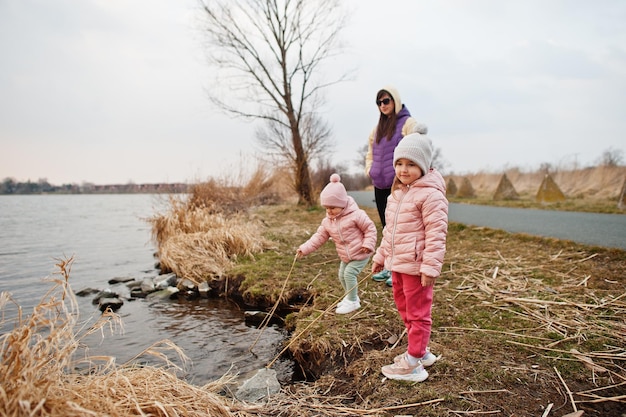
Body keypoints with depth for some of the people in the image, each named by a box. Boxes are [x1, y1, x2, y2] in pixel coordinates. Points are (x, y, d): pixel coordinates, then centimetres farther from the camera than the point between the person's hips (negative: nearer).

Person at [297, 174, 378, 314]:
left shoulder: (356, 215, -20)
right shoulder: (327, 221, -1)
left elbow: (370, 228, -14)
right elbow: (319, 237, 0)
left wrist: (368, 244, -23)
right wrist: (304, 249, -8)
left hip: (360, 254, -7)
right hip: (345, 256, 7)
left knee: (349, 273, -14)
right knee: (342, 275, 13)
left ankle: (352, 301, 4)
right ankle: (350, 297, 37)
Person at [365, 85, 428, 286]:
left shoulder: (408, 123, -5)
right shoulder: (379, 127, 17)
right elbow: (370, 152, 23)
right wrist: (370, 169, 8)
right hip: (380, 185, 7)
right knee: (386, 227, 13)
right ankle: (388, 267, 23)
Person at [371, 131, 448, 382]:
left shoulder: (430, 195, -16)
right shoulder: (397, 193, 12)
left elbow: (436, 234, -20)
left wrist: (430, 267, -23)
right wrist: (380, 256, 20)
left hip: (416, 265, -9)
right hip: (396, 263, 10)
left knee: (418, 313, 4)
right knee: (404, 308, 20)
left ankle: (413, 363, 16)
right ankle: (421, 352, 37)